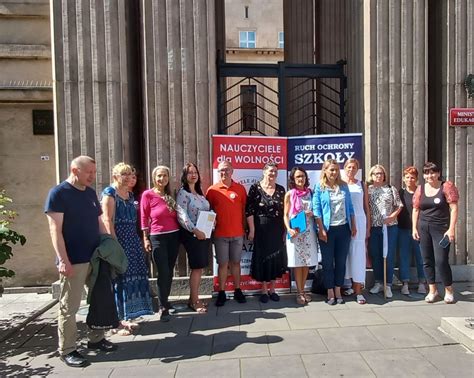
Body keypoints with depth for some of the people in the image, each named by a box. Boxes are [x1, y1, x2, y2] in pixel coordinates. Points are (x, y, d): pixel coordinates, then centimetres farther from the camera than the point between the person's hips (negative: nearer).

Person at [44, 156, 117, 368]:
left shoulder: (90, 192, 12)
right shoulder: (58, 193, -8)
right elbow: (55, 229, -14)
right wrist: (63, 260, -20)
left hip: (96, 257, 7)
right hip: (73, 261, -7)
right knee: (69, 307, 3)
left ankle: (96, 339, 30)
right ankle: (67, 350, 16)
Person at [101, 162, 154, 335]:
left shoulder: (130, 195, 16)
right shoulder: (109, 193, -8)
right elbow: (107, 220, -16)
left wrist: (137, 241, 15)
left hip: (132, 240, 8)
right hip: (117, 240, -8)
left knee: (131, 277, 11)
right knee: (119, 278, -3)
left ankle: (125, 317, 24)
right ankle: (115, 321, 7)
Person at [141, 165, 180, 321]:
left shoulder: (170, 195, 10)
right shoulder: (148, 194, -5)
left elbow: (176, 216, 12)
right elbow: (144, 217, -5)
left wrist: (181, 233, 5)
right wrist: (146, 238, -7)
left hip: (174, 236, 5)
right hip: (158, 237, -5)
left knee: (169, 271, 12)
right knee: (163, 272, -5)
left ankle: (165, 301, 28)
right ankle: (163, 308, 6)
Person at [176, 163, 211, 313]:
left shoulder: (200, 193, 17)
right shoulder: (182, 193, -8)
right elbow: (182, 216, -18)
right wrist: (195, 230, -22)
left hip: (204, 234, 8)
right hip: (191, 235, -7)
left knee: (200, 268, 10)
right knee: (197, 267, -4)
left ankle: (194, 298, 21)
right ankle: (194, 301, 8)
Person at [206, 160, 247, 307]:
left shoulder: (240, 189, 3)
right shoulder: (212, 190, -1)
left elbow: (245, 209, 6)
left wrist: (244, 228, 4)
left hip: (237, 233, 1)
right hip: (220, 234, -1)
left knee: (236, 262, 12)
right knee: (222, 263, 6)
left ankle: (237, 291, 24)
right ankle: (221, 293, 17)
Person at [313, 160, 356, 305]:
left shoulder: (344, 186, 8)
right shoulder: (319, 188, -4)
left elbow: (350, 207, 11)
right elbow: (316, 210, -8)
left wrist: (353, 226, 7)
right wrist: (321, 230, -13)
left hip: (343, 228, 4)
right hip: (328, 230, -3)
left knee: (341, 261, 10)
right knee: (328, 262, 6)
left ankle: (338, 291, 23)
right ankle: (330, 292, 18)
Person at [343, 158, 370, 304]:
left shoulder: (362, 185, 8)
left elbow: (366, 207, 10)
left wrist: (368, 227, 6)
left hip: (359, 221, 0)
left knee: (358, 253, -1)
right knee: (346, 253, 5)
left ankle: (358, 290, 3)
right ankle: (353, 285, 18)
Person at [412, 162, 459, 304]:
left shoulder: (446, 187, -2)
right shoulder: (420, 189, 9)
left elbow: (454, 208, -6)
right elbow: (415, 209, 11)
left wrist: (451, 229, -13)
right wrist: (414, 228, 5)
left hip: (441, 229, -4)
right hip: (423, 228, 4)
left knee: (441, 261, -7)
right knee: (427, 260, 8)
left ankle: (449, 291, 14)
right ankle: (432, 290, 22)